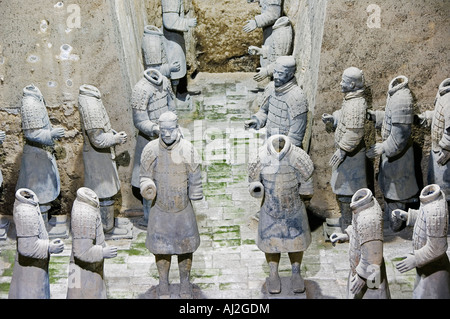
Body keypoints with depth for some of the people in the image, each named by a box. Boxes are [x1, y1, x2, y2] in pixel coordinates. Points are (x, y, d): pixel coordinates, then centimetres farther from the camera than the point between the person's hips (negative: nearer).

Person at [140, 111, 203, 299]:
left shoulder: (187, 149, -11)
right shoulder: (151, 149, -8)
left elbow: (195, 178, -3)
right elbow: (146, 176, 0)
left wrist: (196, 197, 2)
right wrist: (147, 187, -21)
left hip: (183, 206, 0)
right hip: (160, 207, 1)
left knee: (185, 244, 10)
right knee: (160, 247, 9)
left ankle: (185, 283, 29)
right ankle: (164, 284, 27)